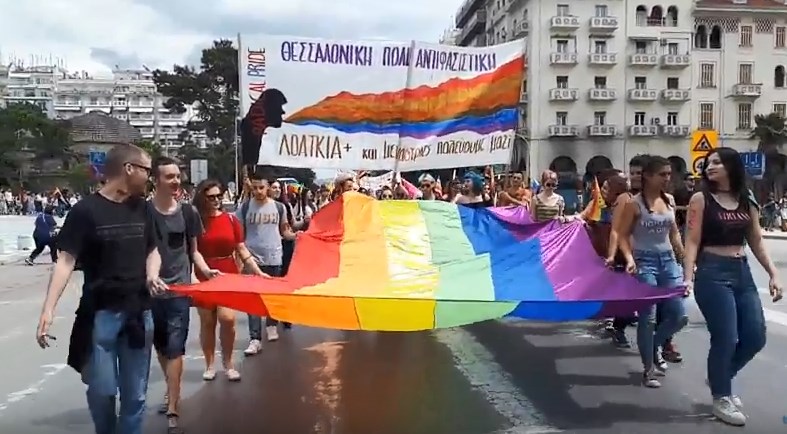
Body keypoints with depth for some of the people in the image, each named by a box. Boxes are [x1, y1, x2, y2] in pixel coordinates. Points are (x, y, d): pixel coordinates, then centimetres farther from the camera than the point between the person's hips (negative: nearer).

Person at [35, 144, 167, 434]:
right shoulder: (85, 210, -9)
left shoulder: (141, 208, 6)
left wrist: (152, 276, -2)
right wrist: (48, 309, -20)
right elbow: (66, 260, -12)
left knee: (135, 393, 8)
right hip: (101, 312, -4)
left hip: (139, 311, 4)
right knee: (102, 388, -1)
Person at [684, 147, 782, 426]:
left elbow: (756, 242, 14)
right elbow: (692, 242, -8)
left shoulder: (747, 202, 10)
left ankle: (720, 378, 31)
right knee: (725, 338, -5)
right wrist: (688, 277, -17)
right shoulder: (701, 199, -3)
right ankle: (721, 398, 14)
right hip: (713, 273, -5)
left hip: (742, 273, 6)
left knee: (755, 337, 5)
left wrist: (773, 274, 7)